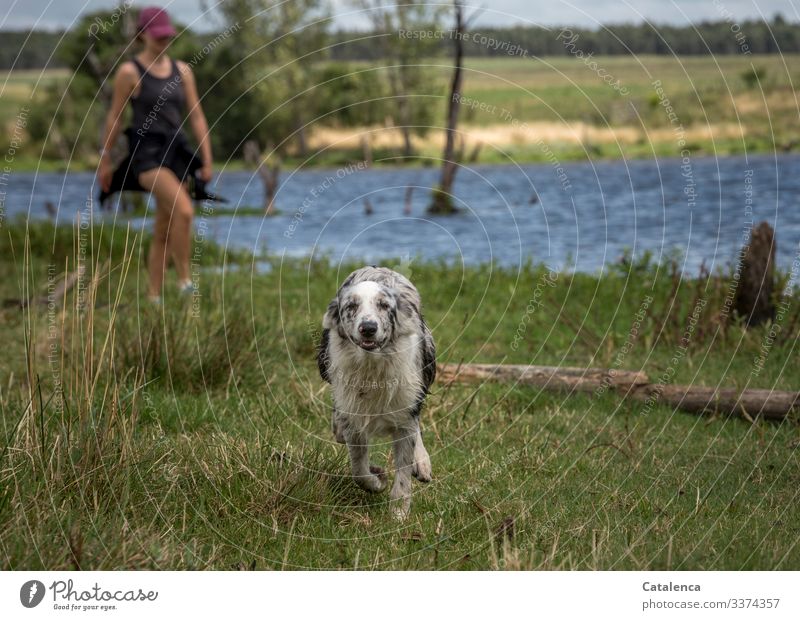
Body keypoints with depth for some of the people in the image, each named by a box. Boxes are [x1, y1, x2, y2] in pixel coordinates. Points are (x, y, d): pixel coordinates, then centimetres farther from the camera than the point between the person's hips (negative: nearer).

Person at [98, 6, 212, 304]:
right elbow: (114, 117, 1)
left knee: (164, 232, 7)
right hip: (146, 153, -6)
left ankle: (153, 297, 16)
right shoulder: (129, 72, -5)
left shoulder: (182, 70, 9)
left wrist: (207, 161, 6)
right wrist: (105, 160, 4)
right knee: (184, 211, -25)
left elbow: (197, 117, 10)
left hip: (176, 152, 6)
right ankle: (185, 281, -13)